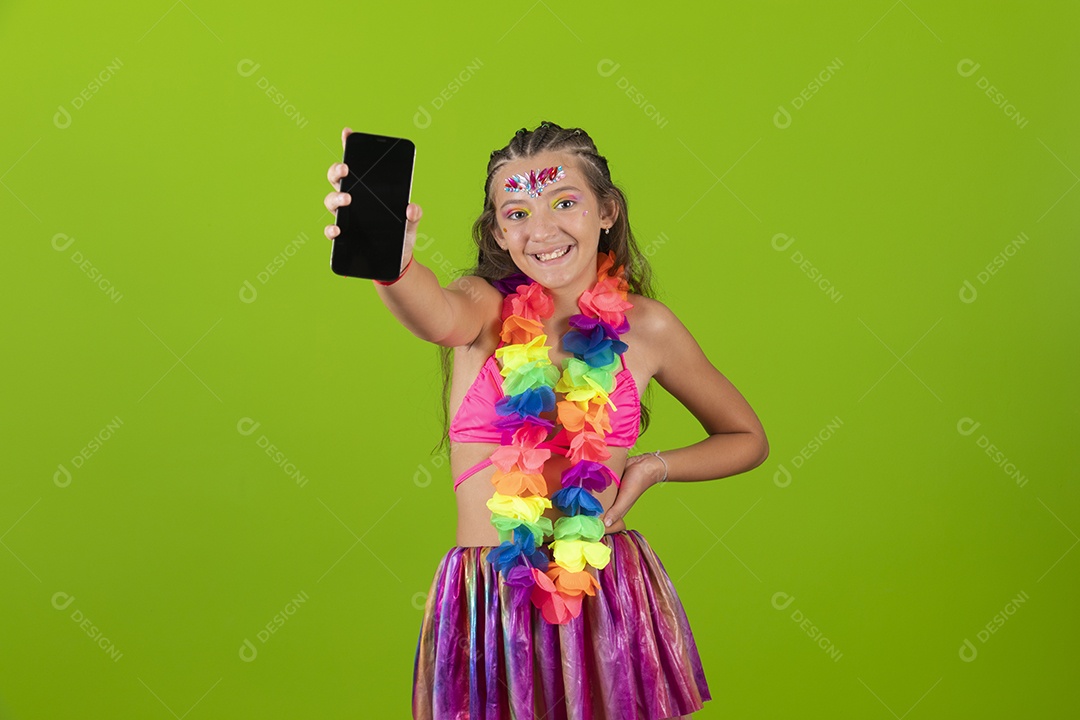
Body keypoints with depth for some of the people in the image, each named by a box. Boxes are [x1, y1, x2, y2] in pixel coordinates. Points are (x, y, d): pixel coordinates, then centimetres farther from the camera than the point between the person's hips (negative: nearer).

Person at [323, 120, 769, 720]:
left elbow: (747, 439, 14)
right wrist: (391, 261, -50)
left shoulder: (644, 326, 1)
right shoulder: (487, 308, -2)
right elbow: (439, 317, -29)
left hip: (611, 597, 1)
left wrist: (654, 468, -3)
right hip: (484, 604, 0)